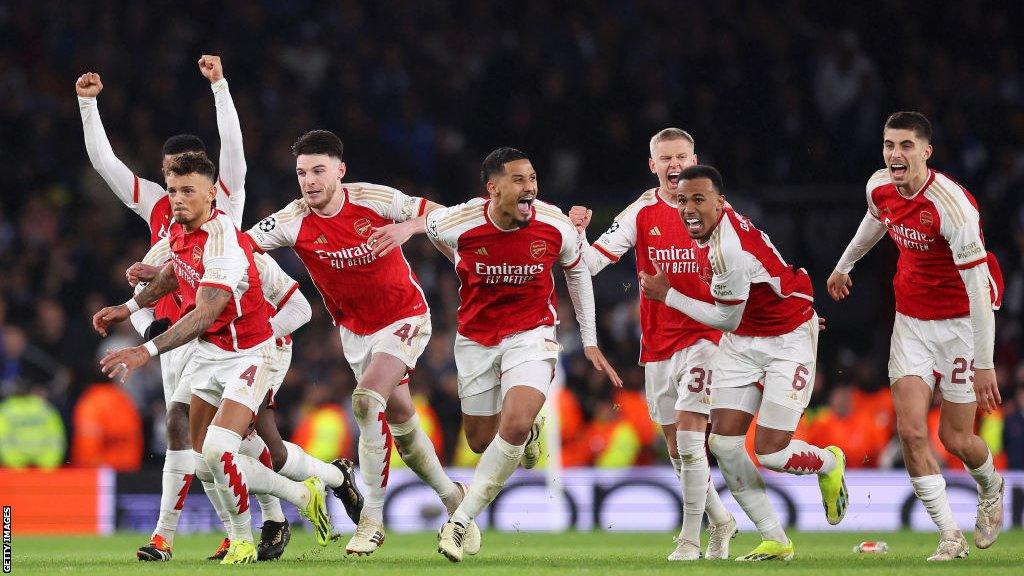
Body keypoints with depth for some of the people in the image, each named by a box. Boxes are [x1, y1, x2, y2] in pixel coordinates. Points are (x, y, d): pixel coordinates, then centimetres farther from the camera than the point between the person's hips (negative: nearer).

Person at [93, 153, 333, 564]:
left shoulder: (222, 241, -28)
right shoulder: (178, 230, -1)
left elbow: (204, 314, -37)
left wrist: (147, 351, -44)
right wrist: (129, 307, 18)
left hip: (247, 353, -9)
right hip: (207, 352, 9)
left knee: (218, 452, -22)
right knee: (205, 459, 8)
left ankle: (242, 541, 2)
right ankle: (303, 495, 27)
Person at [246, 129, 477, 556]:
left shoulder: (375, 200, -19)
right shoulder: (293, 221, -15)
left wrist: (408, 227, -32)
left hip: (403, 319, -4)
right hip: (355, 330, 4)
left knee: (367, 400, -23)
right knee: (399, 419, 11)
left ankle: (372, 519, -17)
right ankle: (452, 497, 33)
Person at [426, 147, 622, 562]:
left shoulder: (556, 227, -17)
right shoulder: (457, 224, -21)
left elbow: (577, 271, 4)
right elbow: (429, 222, 6)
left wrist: (590, 341, 7)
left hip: (531, 332, -1)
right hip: (476, 337, 1)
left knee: (515, 425, -23)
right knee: (481, 441, 10)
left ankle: (460, 521, -12)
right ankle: (529, 432, 47)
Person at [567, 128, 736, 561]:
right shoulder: (641, 213, 0)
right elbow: (593, 262, -6)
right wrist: (578, 234, -24)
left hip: (703, 335, -3)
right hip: (657, 342, 3)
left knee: (689, 435, -15)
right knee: (675, 447, 9)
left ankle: (690, 540, -7)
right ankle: (720, 520, 31)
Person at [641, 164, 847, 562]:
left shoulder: (729, 251, -31)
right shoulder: (720, 221, -5)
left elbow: (727, 320, -19)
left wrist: (667, 295, -11)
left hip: (788, 340, -8)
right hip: (742, 341, 8)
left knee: (769, 452, -12)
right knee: (723, 444, -4)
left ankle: (829, 463, 23)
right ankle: (774, 540, 6)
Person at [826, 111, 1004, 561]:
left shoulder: (952, 206, -27)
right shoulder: (880, 187, -6)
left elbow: (979, 288, -25)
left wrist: (984, 364, -26)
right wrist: (844, 265, 36)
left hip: (960, 321, -5)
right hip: (911, 319, 5)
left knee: (955, 438, 1)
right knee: (910, 430, -11)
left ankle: (991, 489, 36)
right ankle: (950, 536, -3)